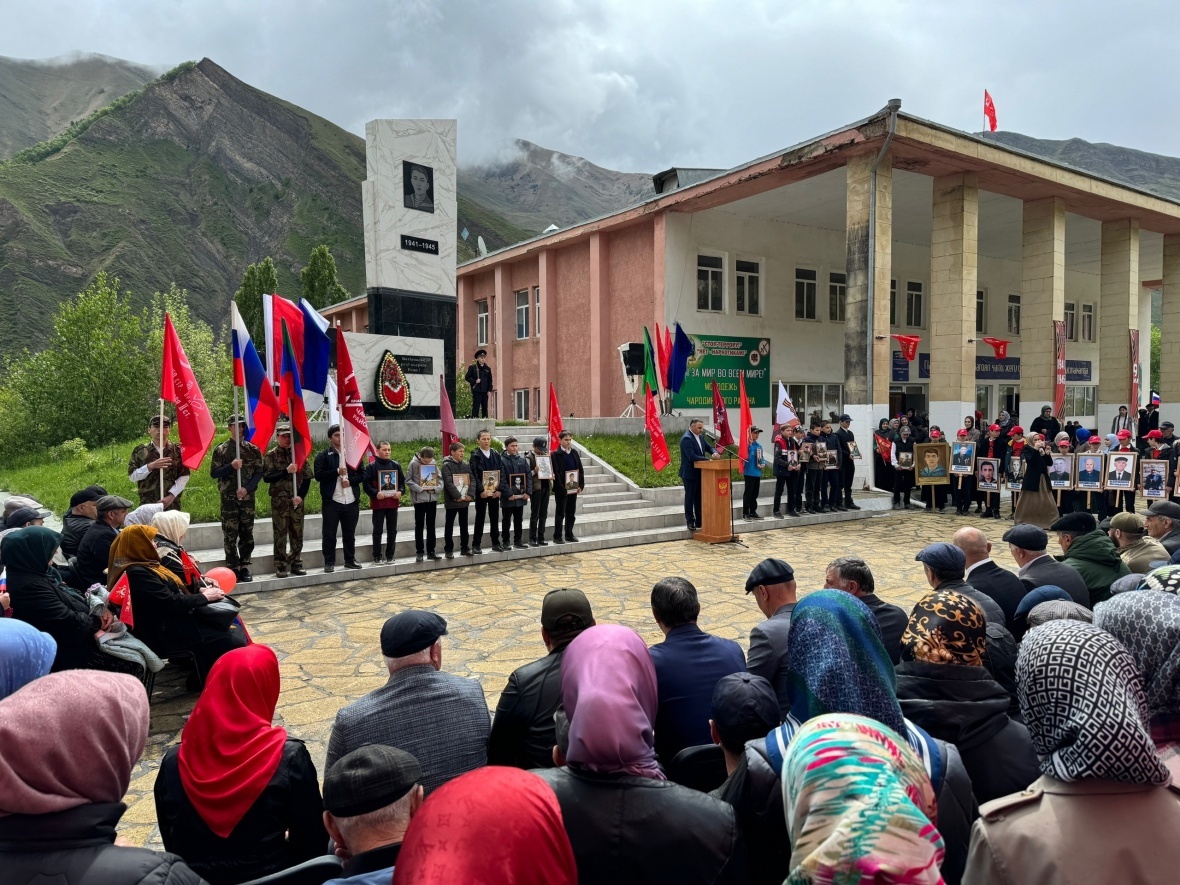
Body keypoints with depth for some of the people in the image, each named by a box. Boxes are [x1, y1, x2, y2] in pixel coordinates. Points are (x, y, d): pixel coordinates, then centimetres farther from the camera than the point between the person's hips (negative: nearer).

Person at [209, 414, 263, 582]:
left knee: (247, 534, 6)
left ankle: (244, 567, 15)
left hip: (248, 498, 2)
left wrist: (247, 488, -11)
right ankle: (233, 568, 9)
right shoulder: (220, 450, 0)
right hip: (228, 498, -2)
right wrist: (231, 466, -17)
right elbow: (214, 473, -1)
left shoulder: (253, 449, 5)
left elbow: (259, 473, 2)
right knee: (230, 535, 1)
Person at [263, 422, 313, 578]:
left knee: (297, 533, 7)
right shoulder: (271, 455, 0)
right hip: (279, 501, -3)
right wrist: (286, 471, -18)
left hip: (297, 500, 3)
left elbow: (307, 477, 6)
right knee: (280, 533, 1)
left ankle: (296, 563, 17)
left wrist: (301, 495, -5)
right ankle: (281, 566, 7)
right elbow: (267, 477, -10)